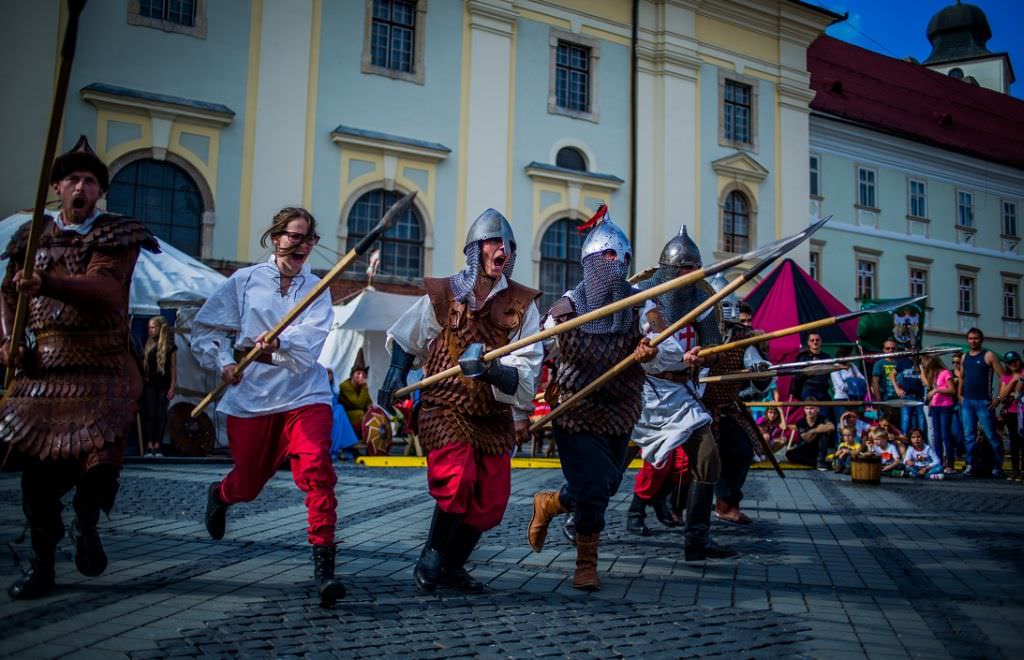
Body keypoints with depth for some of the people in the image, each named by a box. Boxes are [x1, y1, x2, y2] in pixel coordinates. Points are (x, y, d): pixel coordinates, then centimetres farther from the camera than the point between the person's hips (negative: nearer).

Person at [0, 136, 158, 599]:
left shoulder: (116, 236, 0)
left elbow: (104, 290, -18)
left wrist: (47, 284, -34)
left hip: (100, 370, -3)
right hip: (42, 368, 4)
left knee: (100, 458, -17)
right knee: (37, 466, 4)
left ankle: (86, 527, 16)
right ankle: (42, 567, 20)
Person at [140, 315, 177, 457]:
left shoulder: (170, 346, -1)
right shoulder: (148, 345, 8)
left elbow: (173, 367, -1)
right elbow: (143, 365, 11)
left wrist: (172, 388, -6)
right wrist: (142, 381, 3)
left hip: (163, 385, -2)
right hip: (149, 385, 3)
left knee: (160, 415, 1)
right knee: (149, 415, -2)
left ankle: (157, 447, 5)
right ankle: (149, 447, -3)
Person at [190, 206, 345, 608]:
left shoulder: (317, 289, 5)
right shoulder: (244, 281, 5)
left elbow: (310, 338, -12)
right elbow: (206, 328, 9)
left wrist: (279, 343, -31)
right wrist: (223, 362, -7)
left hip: (304, 395, 0)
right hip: (250, 396, 1)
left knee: (316, 470, -22)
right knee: (247, 484, 13)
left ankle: (324, 567, -19)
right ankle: (220, 494, 51)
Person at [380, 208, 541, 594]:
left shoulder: (521, 304, -1)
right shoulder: (442, 295, -2)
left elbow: (526, 370, -12)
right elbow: (405, 339, 15)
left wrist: (491, 370, -30)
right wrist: (396, 376, 0)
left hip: (494, 415, 3)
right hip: (445, 408, -3)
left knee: (491, 500, 3)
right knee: (458, 479, -22)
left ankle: (452, 566, 28)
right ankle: (431, 557, 4)